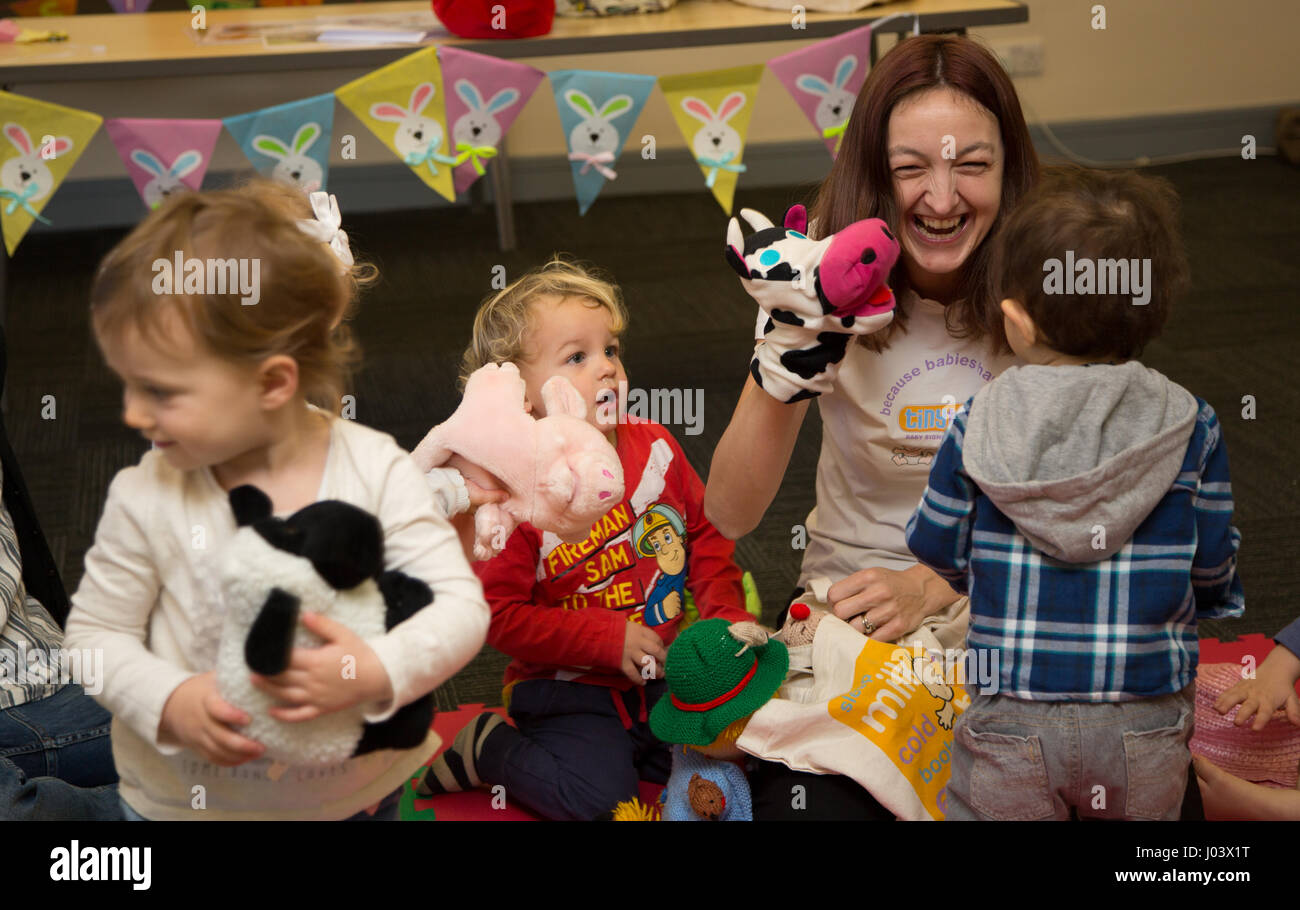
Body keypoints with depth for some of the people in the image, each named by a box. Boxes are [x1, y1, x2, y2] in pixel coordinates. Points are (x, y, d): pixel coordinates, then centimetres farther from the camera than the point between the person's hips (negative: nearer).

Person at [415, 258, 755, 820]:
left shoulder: (654, 448, 0)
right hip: (571, 688, -5)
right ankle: (487, 749, 5)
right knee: (598, 796, -23)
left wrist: (725, 614, -3)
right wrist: (608, 639, -20)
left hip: (667, 670, 5)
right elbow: (500, 614, -16)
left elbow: (705, 532, 13)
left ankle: (613, 750, 16)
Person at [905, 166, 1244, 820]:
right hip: (1146, 729, 2)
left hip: (1010, 724, -1)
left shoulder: (977, 428, -11)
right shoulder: (1192, 429, -9)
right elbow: (1212, 567, 2)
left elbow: (938, 555, 1)